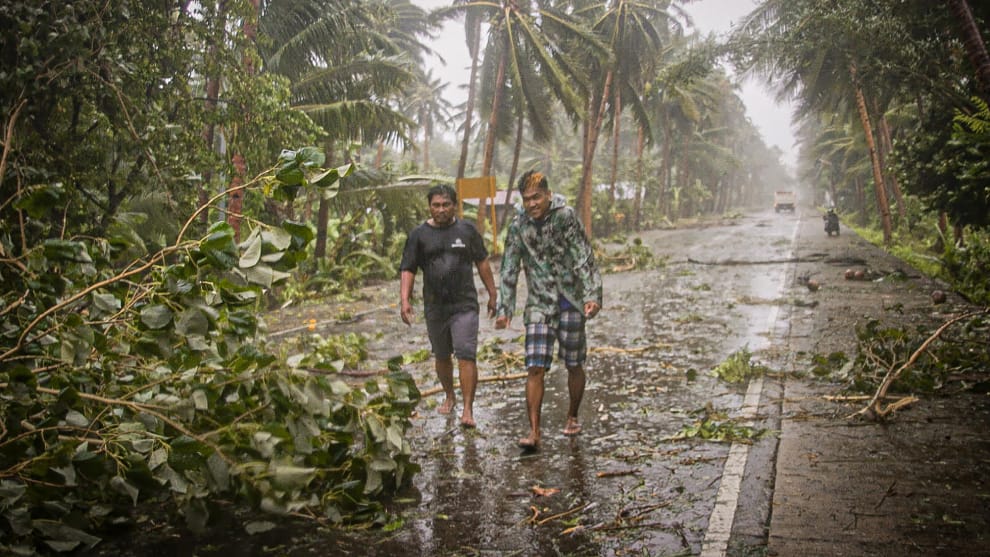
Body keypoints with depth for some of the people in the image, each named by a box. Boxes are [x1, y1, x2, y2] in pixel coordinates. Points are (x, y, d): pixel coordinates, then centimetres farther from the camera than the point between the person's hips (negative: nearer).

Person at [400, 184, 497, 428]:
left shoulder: (467, 230, 4)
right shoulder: (419, 235, 3)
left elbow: (482, 262, 12)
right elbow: (408, 269, 2)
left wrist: (492, 294, 12)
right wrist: (405, 300, -10)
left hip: (464, 305, -2)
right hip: (434, 307, 2)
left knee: (466, 355, -12)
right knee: (441, 356, 15)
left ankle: (468, 409, -10)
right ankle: (449, 396, 37)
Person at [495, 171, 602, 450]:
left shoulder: (565, 216, -8)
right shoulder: (518, 225, 0)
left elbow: (584, 259, -10)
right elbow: (509, 270, 4)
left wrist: (592, 295, -20)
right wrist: (505, 309, -1)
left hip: (570, 301, -1)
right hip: (539, 303, 1)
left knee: (574, 365, 10)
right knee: (535, 368, -9)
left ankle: (572, 418, 32)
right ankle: (534, 432, -7)